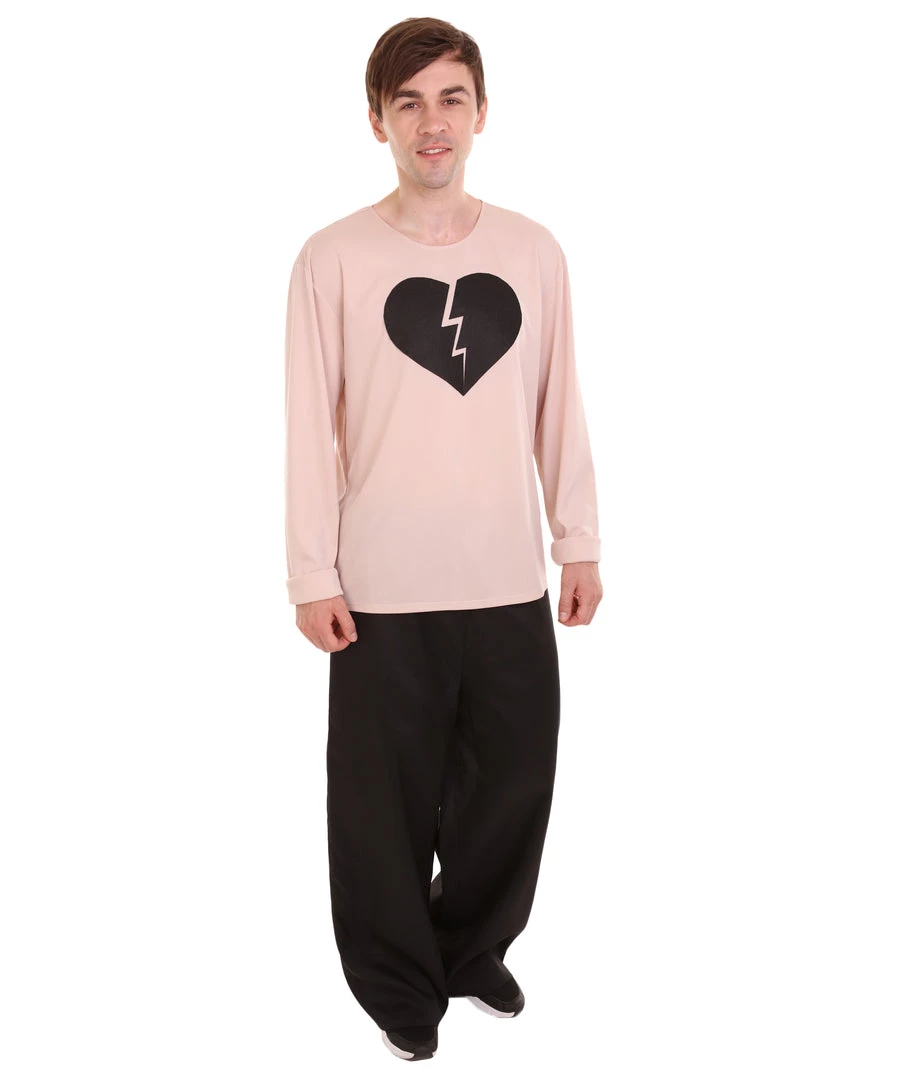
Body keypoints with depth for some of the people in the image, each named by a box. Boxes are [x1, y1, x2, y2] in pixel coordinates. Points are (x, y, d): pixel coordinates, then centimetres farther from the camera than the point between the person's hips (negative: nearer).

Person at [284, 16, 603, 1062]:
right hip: (384, 588, -3)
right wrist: (312, 574, -6)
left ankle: (475, 953, 36)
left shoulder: (533, 251, 5)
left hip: (510, 581, 3)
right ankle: (399, 984, 29)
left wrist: (578, 542, 8)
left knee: (512, 781, 12)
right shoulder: (335, 258, -4)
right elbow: (311, 424, -4)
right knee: (388, 800, 7)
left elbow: (558, 408, 9)